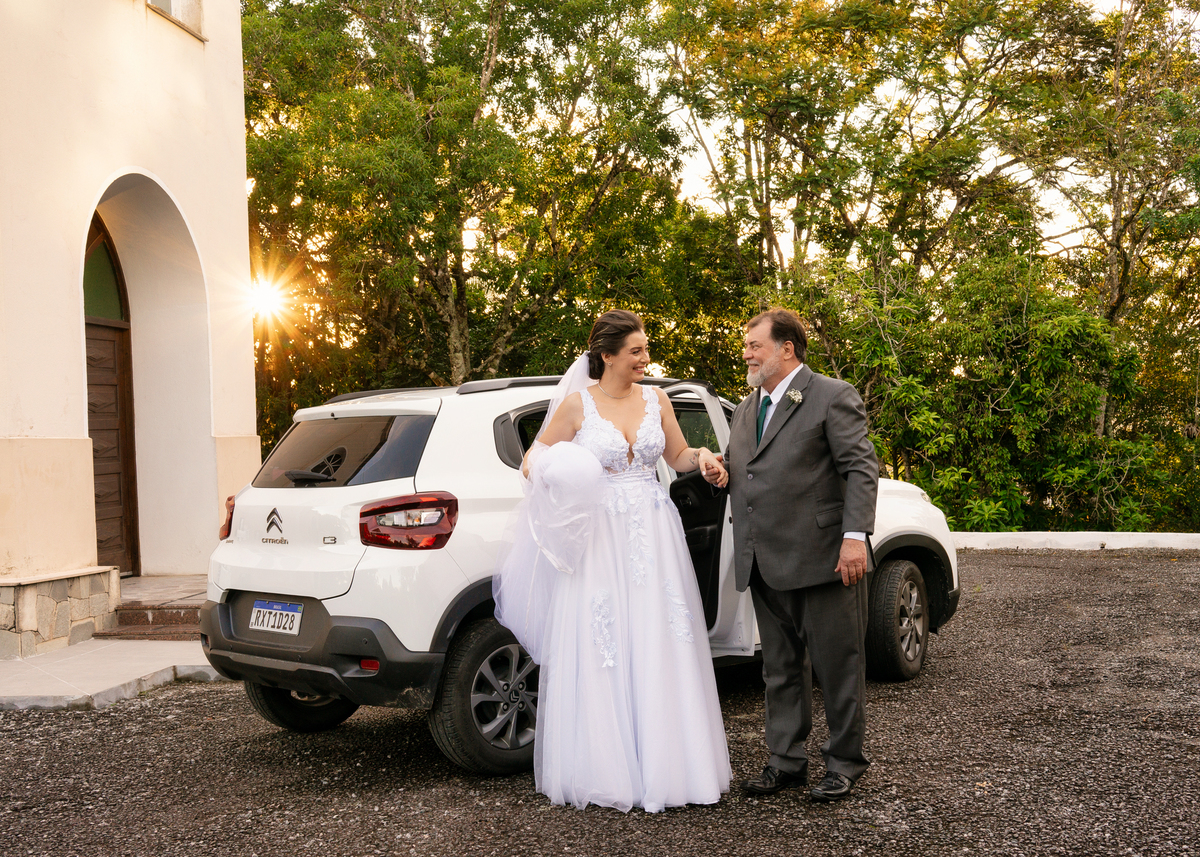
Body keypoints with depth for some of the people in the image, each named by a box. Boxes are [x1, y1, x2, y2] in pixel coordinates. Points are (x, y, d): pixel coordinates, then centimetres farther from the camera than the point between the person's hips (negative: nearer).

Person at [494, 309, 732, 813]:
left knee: (658, 650, 4)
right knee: (598, 653, -1)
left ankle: (661, 766, 14)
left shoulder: (655, 400, 8)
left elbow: (678, 457, 19)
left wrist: (703, 459, -2)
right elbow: (535, 459, 0)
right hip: (597, 539, -3)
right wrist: (543, 471, -22)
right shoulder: (577, 402, -4)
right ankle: (603, 771, 10)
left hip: (652, 537, 4)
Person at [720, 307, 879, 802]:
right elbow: (737, 476, 27)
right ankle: (787, 762, 23)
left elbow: (861, 469, -10)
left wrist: (855, 536, -19)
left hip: (822, 558, -7)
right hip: (767, 565, 7)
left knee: (837, 666, 3)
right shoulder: (745, 411, 19)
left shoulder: (832, 397, -4)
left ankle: (844, 763, 16)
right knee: (780, 669, 13)